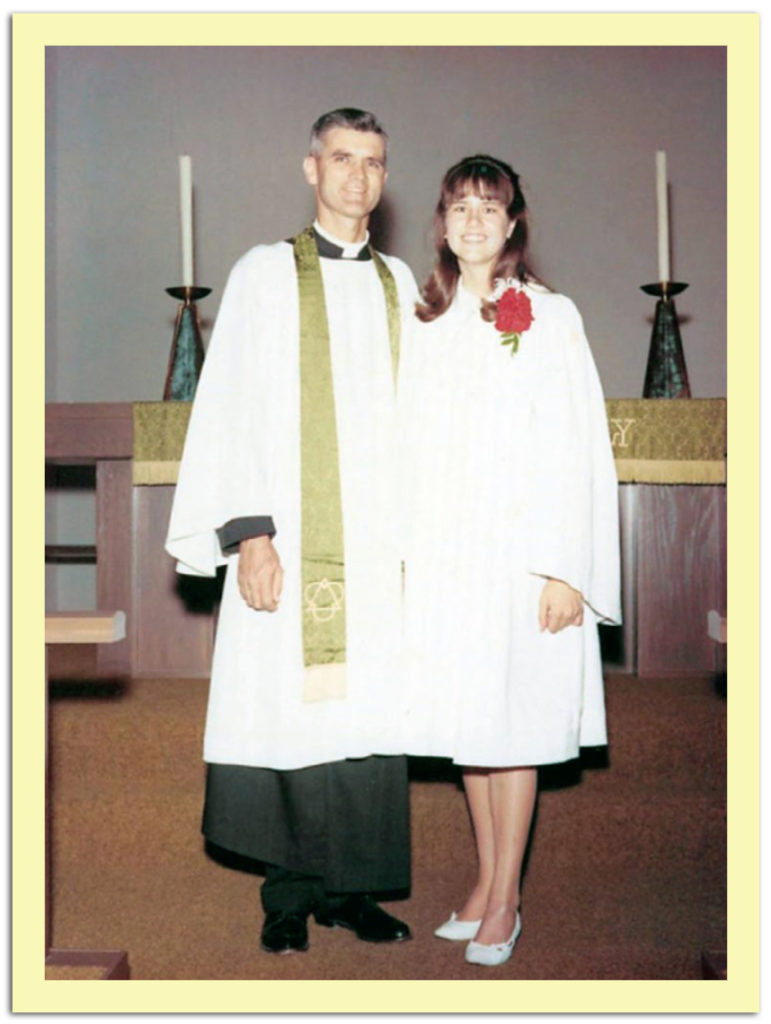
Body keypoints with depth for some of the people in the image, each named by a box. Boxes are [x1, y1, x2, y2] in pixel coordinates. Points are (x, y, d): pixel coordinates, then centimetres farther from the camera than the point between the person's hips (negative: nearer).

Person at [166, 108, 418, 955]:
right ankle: (289, 896, 15)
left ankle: (351, 887, 18)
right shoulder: (266, 273, 4)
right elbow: (232, 407, -3)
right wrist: (247, 531, -13)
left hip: (380, 540, 4)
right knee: (289, 711, 0)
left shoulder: (398, 282, 15)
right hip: (292, 537, -3)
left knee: (370, 715, 4)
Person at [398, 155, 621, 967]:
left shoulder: (549, 318, -3)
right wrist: (405, 551, 8)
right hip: (442, 554, 5)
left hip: (516, 550, -4)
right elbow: (413, 443, 12)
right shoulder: (425, 321, 11)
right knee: (463, 717, 11)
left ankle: (506, 901, 16)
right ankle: (486, 880, 26)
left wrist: (565, 570, -13)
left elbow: (577, 449, -7)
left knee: (512, 722, 2)